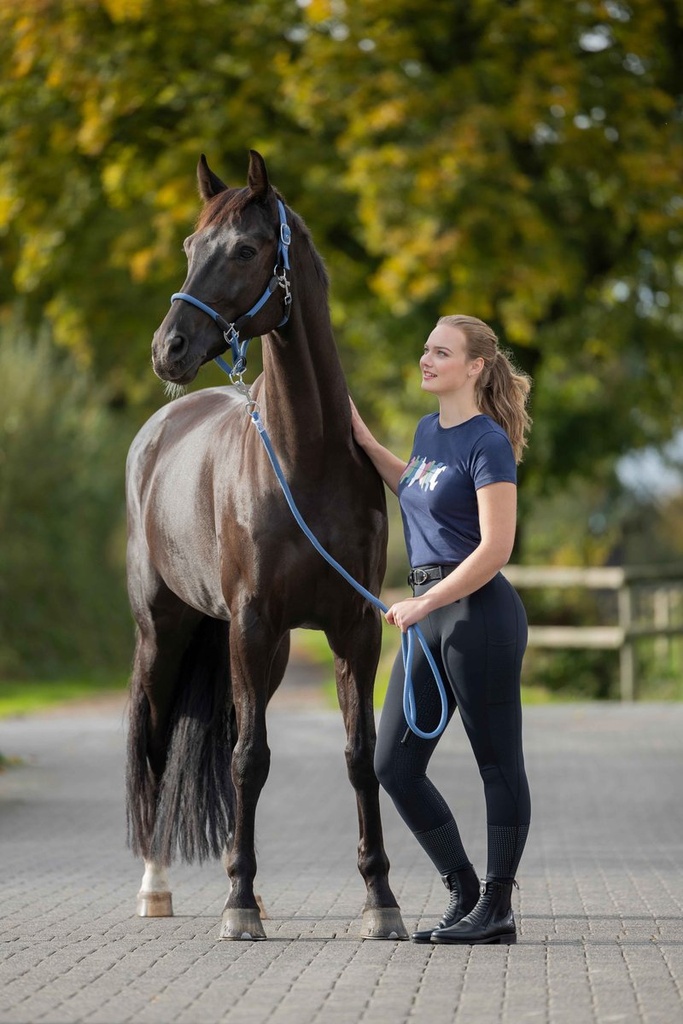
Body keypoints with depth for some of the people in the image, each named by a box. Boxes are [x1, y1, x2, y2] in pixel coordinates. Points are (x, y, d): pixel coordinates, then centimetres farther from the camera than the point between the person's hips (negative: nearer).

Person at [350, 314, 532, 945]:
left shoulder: (487, 443, -12)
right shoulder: (430, 432, 13)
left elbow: (495, 548, -18)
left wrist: (424, 604, -17)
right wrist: (365, 442, 25)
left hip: (479, 610, -9)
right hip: (431, 614, 9)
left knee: (498, 762, 1)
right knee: (394, 764, 7)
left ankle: (497, 910, 9)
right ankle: (465, 895, 17)